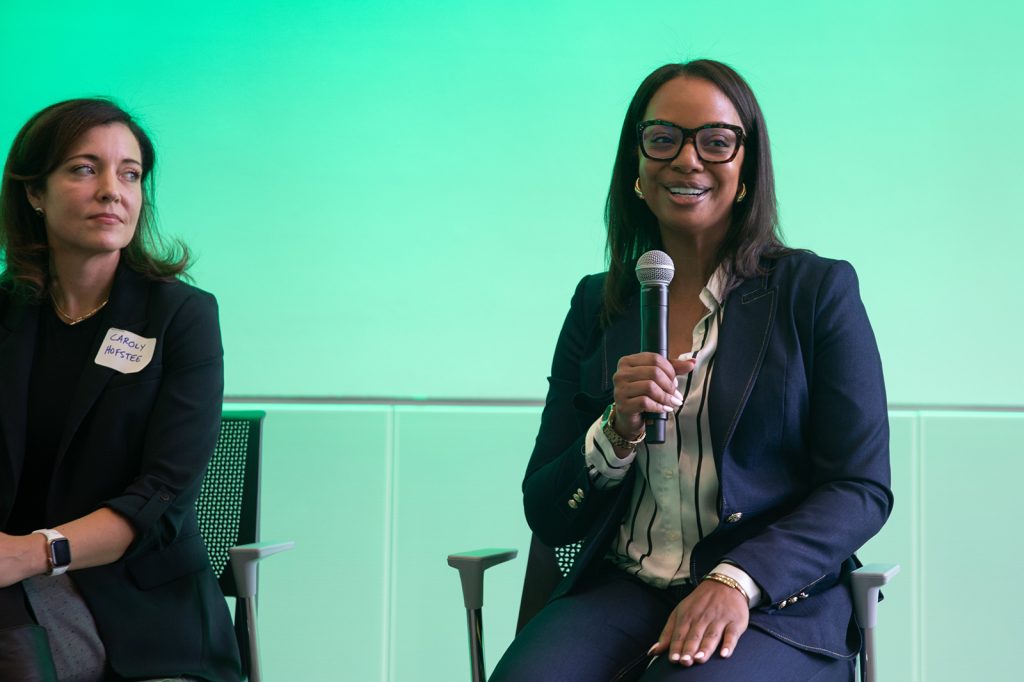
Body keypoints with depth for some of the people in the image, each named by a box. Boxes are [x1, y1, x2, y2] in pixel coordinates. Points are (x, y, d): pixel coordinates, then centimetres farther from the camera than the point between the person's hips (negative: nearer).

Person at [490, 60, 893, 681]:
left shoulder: (819, 291, 4)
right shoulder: (598, 305, 12)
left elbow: (863, 489, -3)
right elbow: (547, 518, 10)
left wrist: (738, 581, -18)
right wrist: (618, 435, -11)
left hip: (775, 602, -2)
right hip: (620, 591, 3)